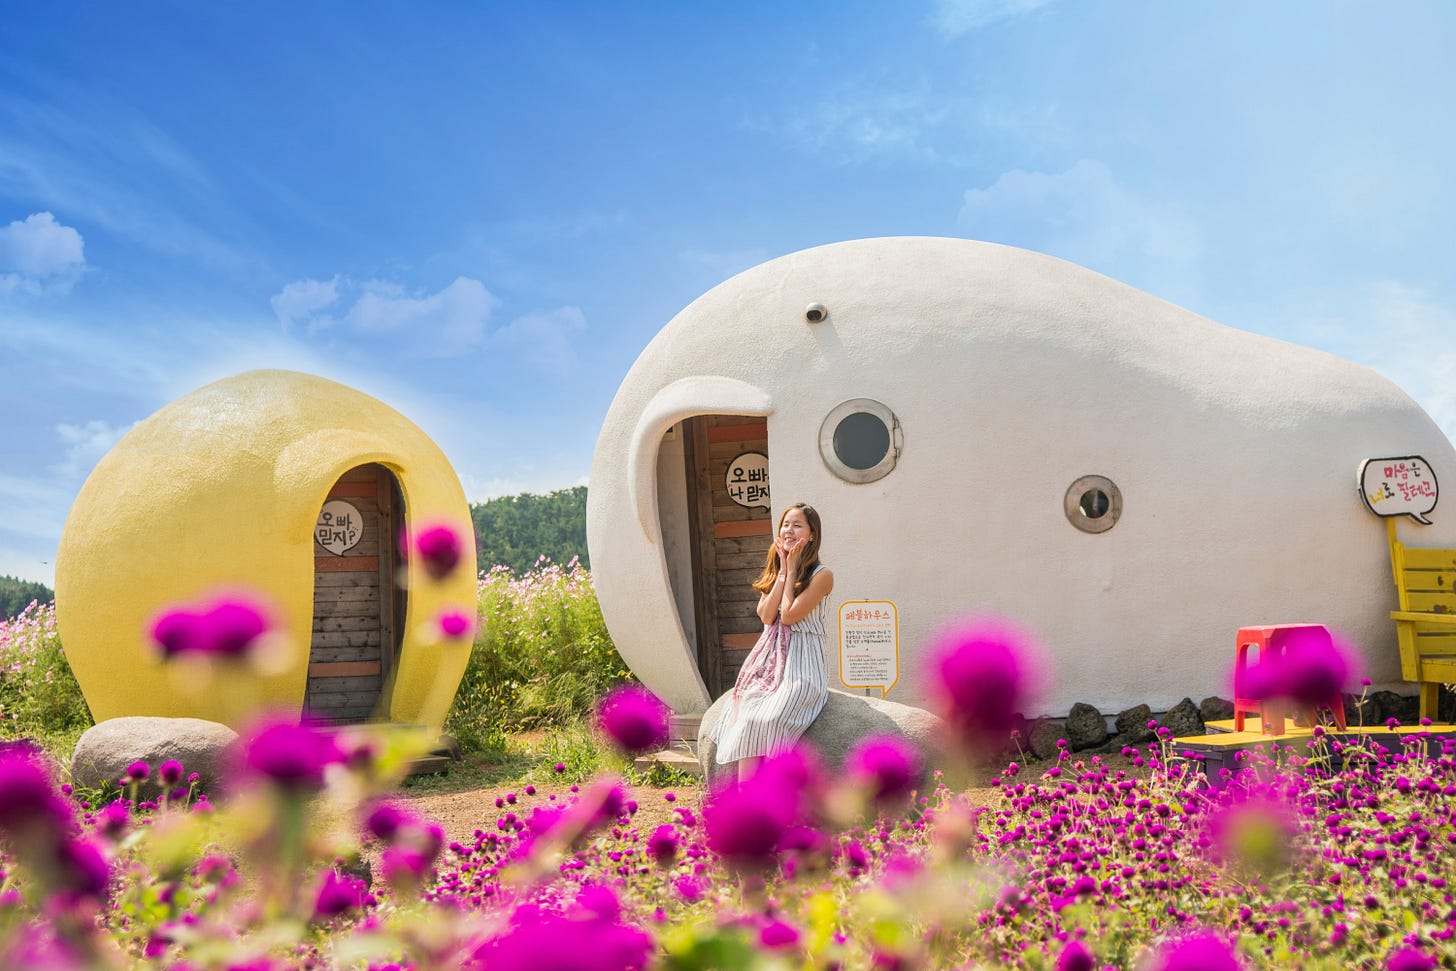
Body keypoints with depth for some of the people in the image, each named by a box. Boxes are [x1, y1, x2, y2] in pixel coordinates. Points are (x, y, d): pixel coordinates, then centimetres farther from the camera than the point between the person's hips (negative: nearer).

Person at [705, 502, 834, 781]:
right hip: (768, 661, 5)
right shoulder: (773, 573, 18)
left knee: (764, 722, -27)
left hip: (800, 667, -5)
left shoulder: (821, 575, -2)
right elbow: (766, 615, 1)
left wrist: (792, 571, -4)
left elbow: (789, 615, -13)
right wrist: (783, 571, 1)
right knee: (745, 717, -21)